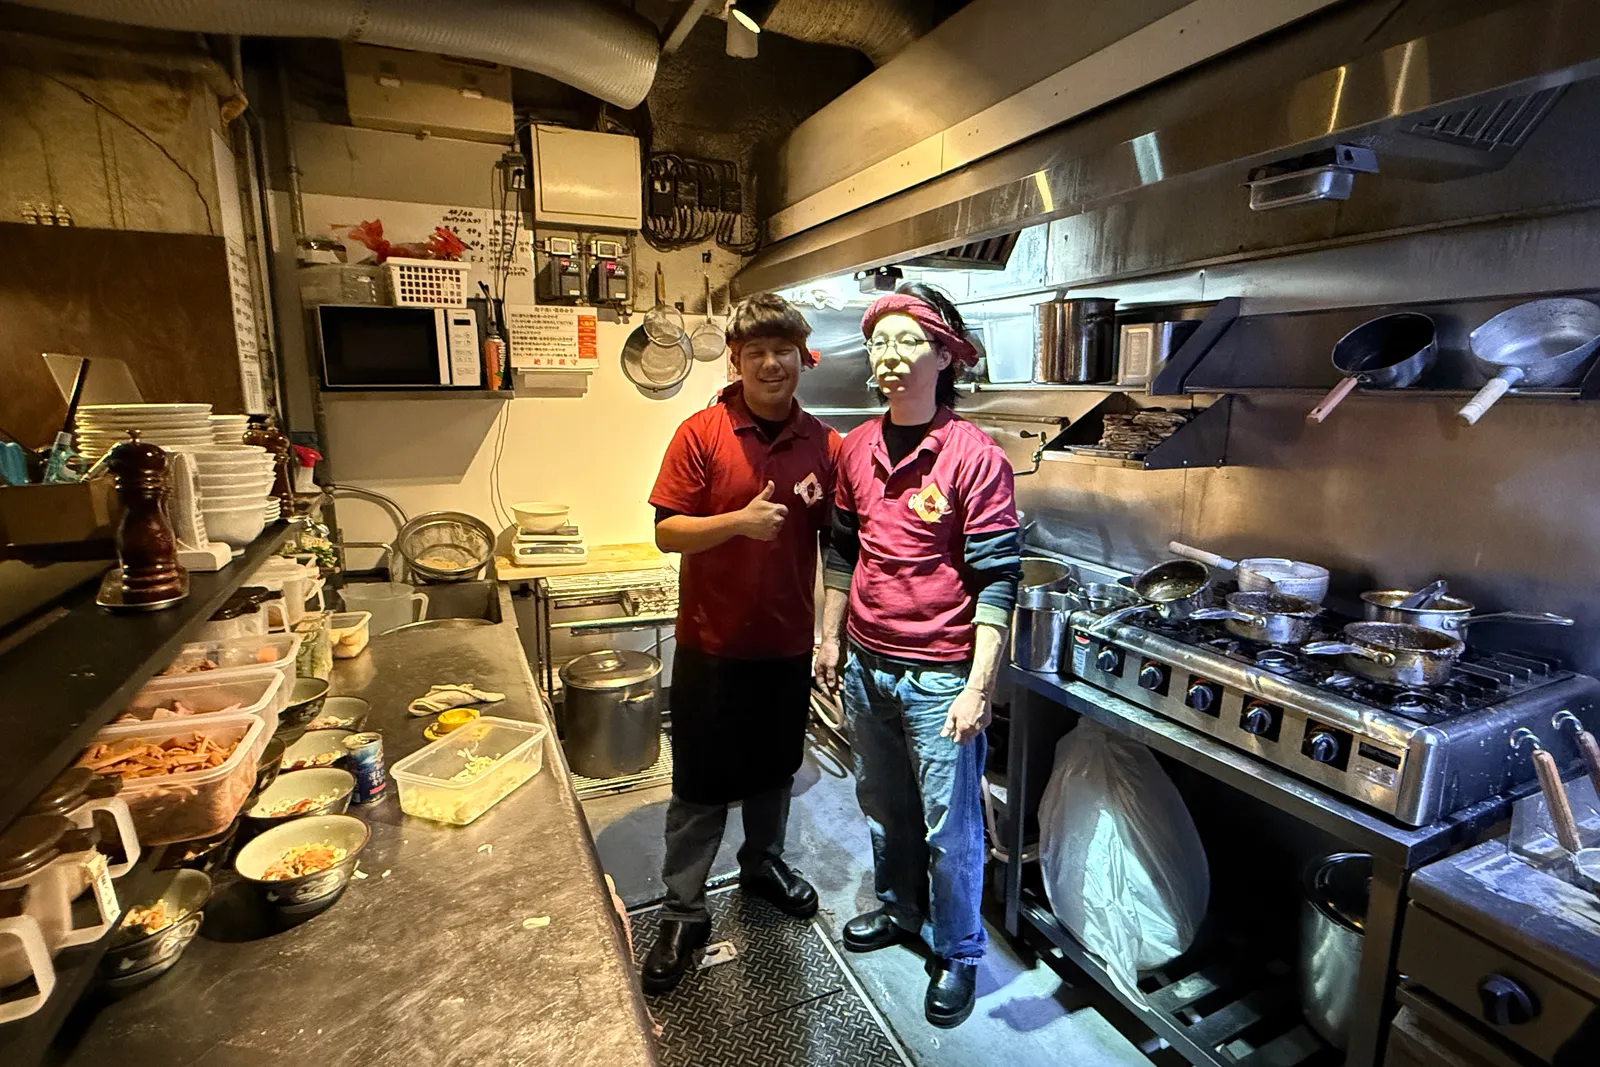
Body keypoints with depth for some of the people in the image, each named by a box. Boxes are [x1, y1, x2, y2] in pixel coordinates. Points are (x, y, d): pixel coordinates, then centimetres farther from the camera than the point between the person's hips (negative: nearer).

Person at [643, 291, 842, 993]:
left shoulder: (824, 445, -2)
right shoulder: (700, 435, -10)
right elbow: (667, 532, -11)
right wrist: (739, 521, -26)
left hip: (787, 643, 3)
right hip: (712, 645, -3)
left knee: (774, 769, 22)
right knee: (700, 785, 9)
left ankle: (763, 863, 48)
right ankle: (684, 914, 29)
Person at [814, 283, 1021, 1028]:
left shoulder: (974, 457, -14)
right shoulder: (857, 448, 3)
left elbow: (997, 579, -15)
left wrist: (978, 688, -17)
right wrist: (829, 636, 14)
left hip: (939, 676, -5)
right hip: (866, 663, 6)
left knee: (948, 825, 10)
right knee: (883, 805, 23)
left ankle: (957, 953, 34)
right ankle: (897, 908, 48)